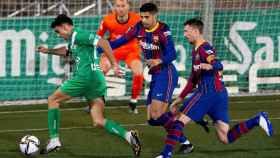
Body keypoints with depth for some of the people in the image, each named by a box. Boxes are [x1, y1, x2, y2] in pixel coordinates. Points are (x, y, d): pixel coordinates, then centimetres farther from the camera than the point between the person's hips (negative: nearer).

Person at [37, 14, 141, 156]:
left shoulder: (78, 35, -5)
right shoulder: (73, 39, 24)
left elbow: (103, 43, -16)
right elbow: (66, 51, 49)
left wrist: (114, 64, -18)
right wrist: (49, 51, 40)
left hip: (86, 77, -9)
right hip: (97, 81, 9)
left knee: (52, 100, 6)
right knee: (98, 121, 3)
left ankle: (54, 140, 1)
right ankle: (128, 135, -17)